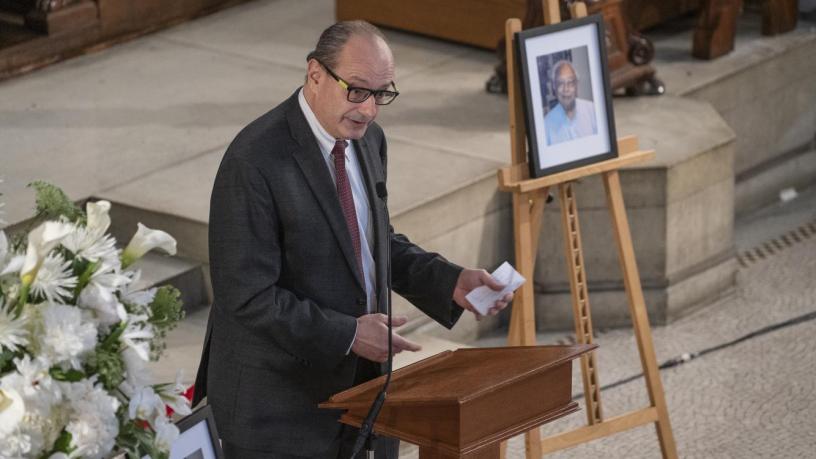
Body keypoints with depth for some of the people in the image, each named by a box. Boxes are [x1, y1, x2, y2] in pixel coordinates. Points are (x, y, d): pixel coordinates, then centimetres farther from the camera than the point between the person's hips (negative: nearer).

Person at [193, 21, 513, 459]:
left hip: (363, 381, 7)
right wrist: (347, 335, -22)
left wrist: (451, 282, 1)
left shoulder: (367, 140, 4)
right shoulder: (255, 161, -21)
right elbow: (248, 296, -22)